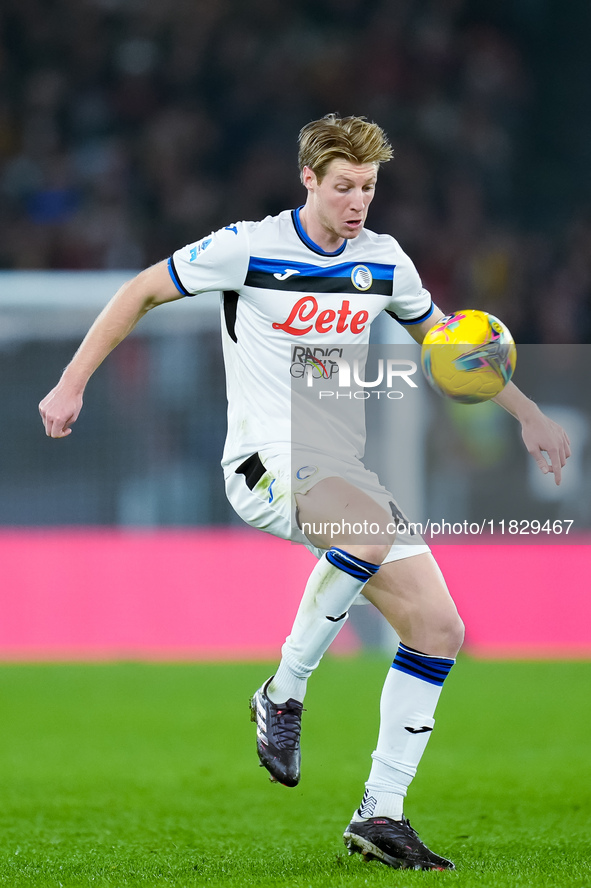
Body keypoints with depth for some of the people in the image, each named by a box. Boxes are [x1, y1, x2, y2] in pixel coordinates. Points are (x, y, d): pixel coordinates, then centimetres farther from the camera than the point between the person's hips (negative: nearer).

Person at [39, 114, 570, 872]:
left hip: (345, 467, 6)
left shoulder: (384, 262, 8)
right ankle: (283, 695, -18)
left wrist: (528, 415, 21)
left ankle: (380, 814, 2)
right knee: (371, 527, -38)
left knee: (438, 629, -5)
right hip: (266, 461, -6)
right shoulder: (247, 249, -7)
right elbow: (142, 291, 3)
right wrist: (72, 383, 0)